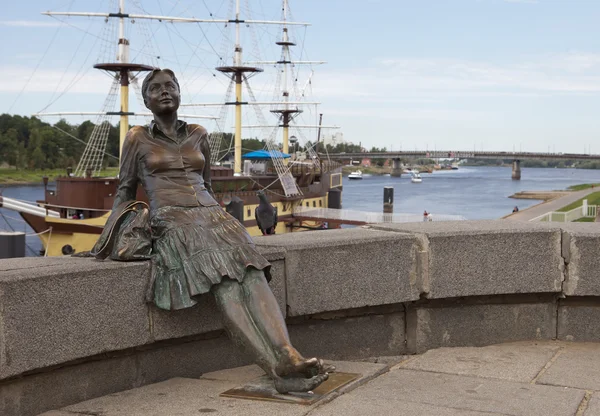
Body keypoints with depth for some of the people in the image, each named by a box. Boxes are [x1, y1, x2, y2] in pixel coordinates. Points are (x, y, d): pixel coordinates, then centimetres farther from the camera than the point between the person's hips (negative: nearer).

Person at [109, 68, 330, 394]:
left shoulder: (198, 135, 23)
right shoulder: (137, 139, 15)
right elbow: (125, 190, 18)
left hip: (212, 214, 4)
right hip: (172, 221, -4)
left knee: (253, 276, -27)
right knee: (224, 284, -30)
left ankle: (288, 357, -46)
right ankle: (278, 369, -44)